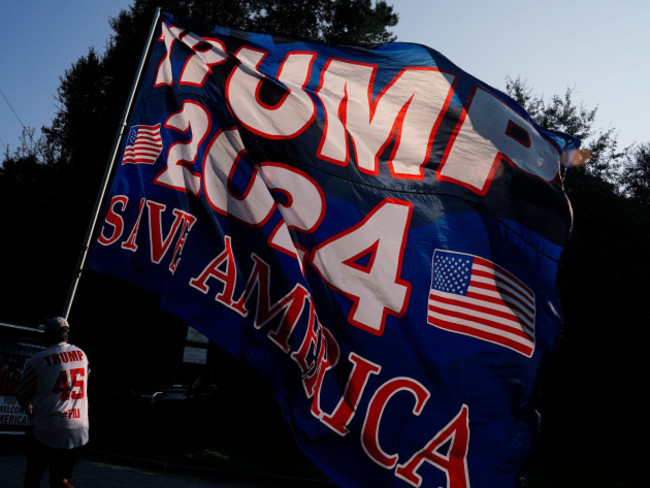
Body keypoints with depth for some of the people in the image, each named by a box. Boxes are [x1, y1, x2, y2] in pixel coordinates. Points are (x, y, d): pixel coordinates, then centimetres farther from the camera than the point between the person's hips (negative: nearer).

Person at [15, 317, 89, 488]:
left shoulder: (38, 359, -5)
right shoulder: (82, 355, 8)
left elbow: (21, 393, 6)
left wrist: (29, 409, 29)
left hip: (47, 430, -4)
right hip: (79, 430, 4)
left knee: (34, 467, 20)